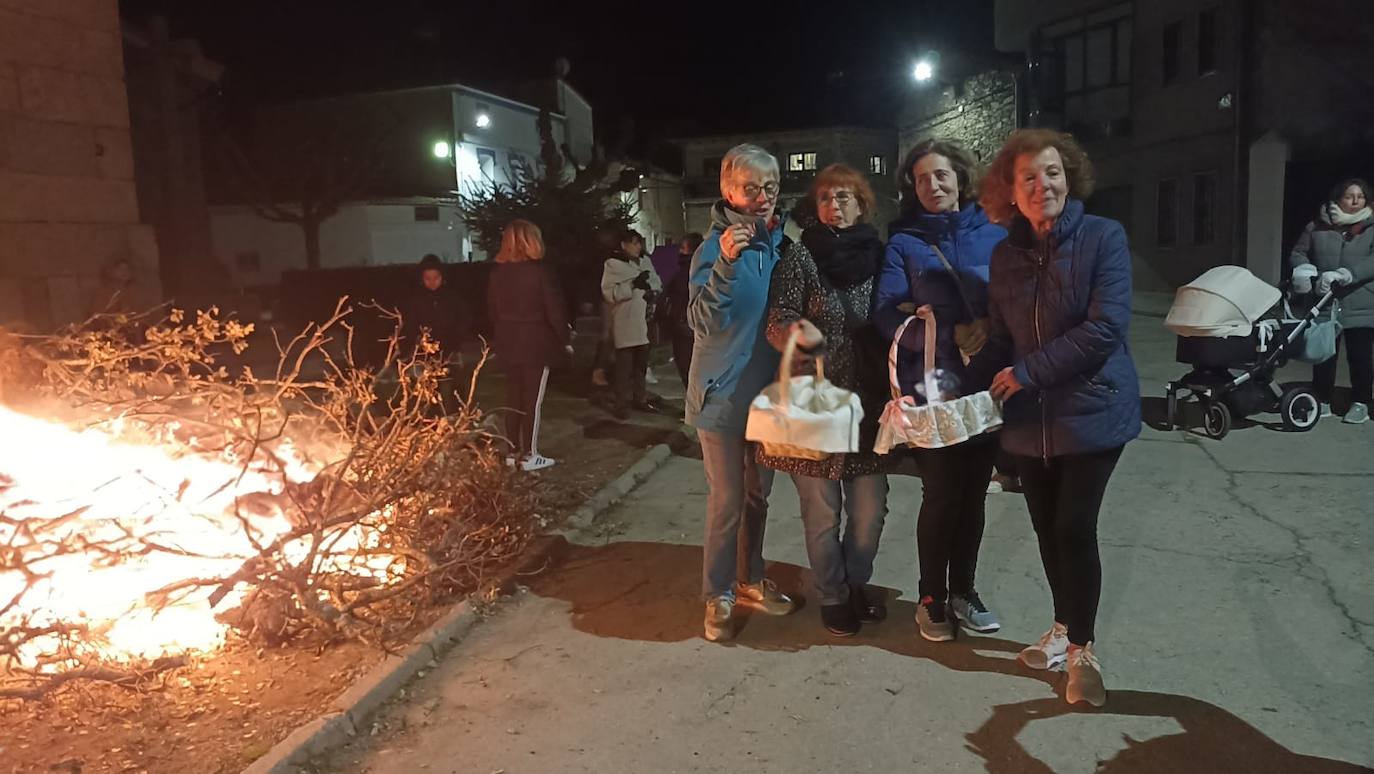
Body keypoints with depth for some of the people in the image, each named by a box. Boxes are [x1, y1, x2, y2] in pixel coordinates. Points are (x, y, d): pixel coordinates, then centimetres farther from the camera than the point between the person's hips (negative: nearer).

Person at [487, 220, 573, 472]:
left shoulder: (497, 273, 1)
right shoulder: (539, 272, -14)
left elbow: (493, 310, 7)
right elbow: (554, 311, -12)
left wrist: (498, 339, 17)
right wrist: (566, 339, -1)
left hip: (508, 344, 5)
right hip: (536, 344, -5)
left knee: (513, 397, 13)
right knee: (533, 399, 1)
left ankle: (513, 451, 19)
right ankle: (529, 455, 6)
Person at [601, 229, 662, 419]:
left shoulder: (645, 262, 11)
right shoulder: (613, 264, -8)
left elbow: (658, 283, 14)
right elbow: (609, 292, -17)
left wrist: (650, 287, -9)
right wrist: (633, 285, -25)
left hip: (644, 320, 6)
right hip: (625, 322, -6)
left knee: (641, 363, 16)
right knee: (624, 365, -3)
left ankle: (640, 398, 29)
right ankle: (621, 404, 5)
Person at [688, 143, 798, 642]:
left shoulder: (779, 243, 3)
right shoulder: (716, 248, -14)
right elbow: (703, 322, -26)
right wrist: (726, 264, -37)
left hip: (767, 390, 6)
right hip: (723, 394, -6)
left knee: (758, 493, 16)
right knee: (727, 500, 2)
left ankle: (750, 580, 32)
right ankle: (719, 595, 17)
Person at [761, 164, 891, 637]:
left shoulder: (878, 255, 5)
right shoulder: (800, 257, -5)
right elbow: (776, 325, -8)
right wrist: (799, 335, -29)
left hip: (868, 401, 4)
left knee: (871, 506, 9)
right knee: (823, 510, 4)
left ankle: (857, 583, 34)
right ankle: (833, 597, 25)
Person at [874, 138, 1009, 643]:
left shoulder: (995, 235, 6)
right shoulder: (903, 244, 1)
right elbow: (889, 317, -9)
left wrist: (991, 330, -15)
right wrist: (953, 335, -20)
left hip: (987, 386, 3)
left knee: (973, 492, 11)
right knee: (941, 495, 1)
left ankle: (963, 590, 28)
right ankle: (932, 599, 19)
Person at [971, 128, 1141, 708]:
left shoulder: (1104, 237, -9)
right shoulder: (1005, 255, 5)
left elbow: (1106, 327, -18)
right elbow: (1002, 341, 9)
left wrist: (1028, 371, -18)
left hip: (1093, 410, -4)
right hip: (1029, 418, 5)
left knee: (1074, 528, -8)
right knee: (1047, 529, 12)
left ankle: (1082, 650, 11)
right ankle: (1065, 628, 33)